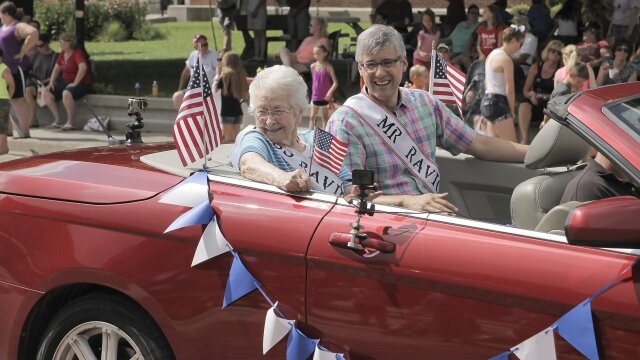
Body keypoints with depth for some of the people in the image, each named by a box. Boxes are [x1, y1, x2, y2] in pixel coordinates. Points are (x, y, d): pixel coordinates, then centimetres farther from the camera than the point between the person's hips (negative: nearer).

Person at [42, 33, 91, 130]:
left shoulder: (77, 53, -16)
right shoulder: (62, 54, 10)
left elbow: (83, 68, -31)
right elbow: (56, 68, 16)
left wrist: (75, 83, -29)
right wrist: (51, 83, 4)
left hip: (81, 84, -9)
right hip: (65, 82, 9)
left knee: (66, 93, -38)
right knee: (47, 93, -3)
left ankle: (70, 123, -26)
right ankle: (57, 121, -1)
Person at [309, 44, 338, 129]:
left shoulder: (328, 67, -12)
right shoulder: (313, 66, -1)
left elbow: (335, 82, -16)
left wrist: (330, 92, -29)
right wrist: (312, 93, 10)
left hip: (325, 97, -3)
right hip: (315, 96, 3)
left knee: (325, 116, 9)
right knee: (312, 116, 6)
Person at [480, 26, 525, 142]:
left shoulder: (493, 54, 13)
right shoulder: (506, 59, -14)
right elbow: (509, 90, -14)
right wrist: (512, 111, -2)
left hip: (487, 101, 9)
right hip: (498, 103, -9)